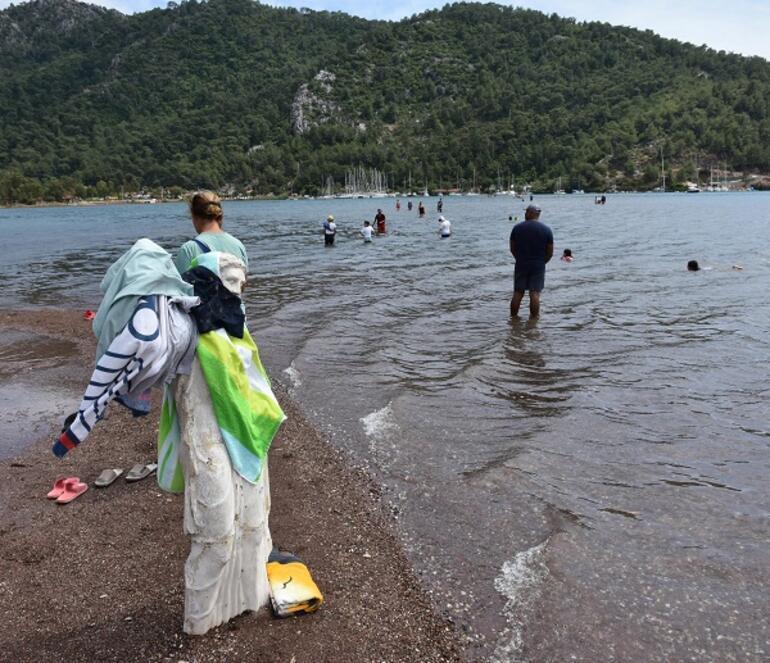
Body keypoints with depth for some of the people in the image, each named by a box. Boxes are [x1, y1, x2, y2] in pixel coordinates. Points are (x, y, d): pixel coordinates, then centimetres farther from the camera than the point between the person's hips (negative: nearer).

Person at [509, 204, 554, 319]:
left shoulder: (517, 228, -2)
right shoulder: (546, 230, -3)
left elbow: (512, 249, 4)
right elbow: (550, 253, -1)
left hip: (521, 265, 1)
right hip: (538, 266, -1)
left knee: (518, 293, 7)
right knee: (535, 294, 0)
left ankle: (513, 317, 13)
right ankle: (534, 318, 1)